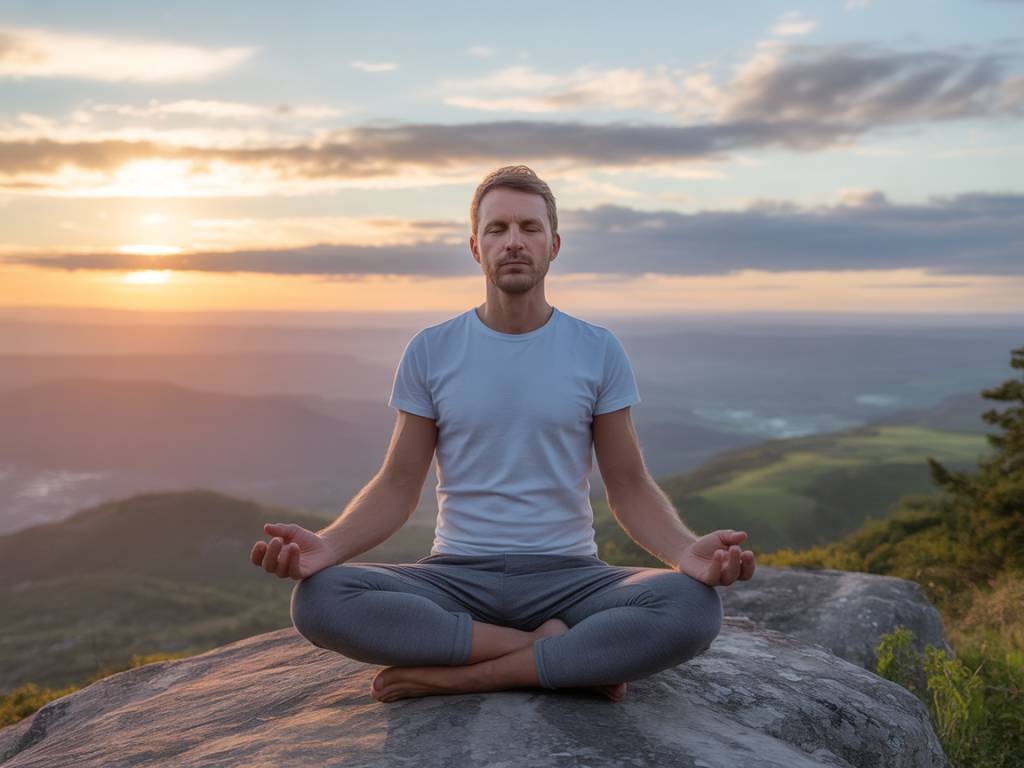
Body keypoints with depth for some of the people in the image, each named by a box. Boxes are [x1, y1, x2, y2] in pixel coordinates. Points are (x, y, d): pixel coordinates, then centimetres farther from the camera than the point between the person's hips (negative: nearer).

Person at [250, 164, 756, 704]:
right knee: (318, 599, -28)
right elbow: (397, 486, 2)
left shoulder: (598, 351, 2)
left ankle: (460, 676, -20)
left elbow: (629, 487, 2)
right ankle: (555, 650, -19)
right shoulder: (429, 351, 3)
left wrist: (687, 551, -19)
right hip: (455, 579, 1)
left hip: (567, 577, 0)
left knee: (693, 608, -30)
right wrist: (327, 545, -19)